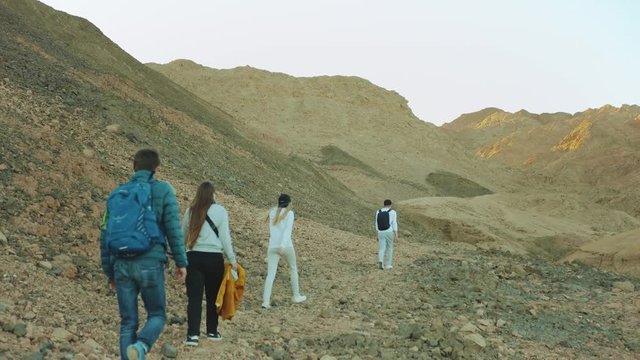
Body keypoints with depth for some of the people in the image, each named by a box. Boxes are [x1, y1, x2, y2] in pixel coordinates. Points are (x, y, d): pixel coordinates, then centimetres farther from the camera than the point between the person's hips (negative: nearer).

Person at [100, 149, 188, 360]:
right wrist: (181, 262, 0)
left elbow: (105, 234, 12)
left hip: (122, 265, 3)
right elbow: (173, 228, -5)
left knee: (128, 322, 11)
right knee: (157, 315, 10)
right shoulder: (163, 190, 2)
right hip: (150, 263, -3)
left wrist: (109, 271, 18)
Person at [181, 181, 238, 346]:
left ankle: (193, 334, -10)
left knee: (194, 297, 0)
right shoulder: (220, 211, -3)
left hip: (193, 257, 1)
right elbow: (225, 237, -4)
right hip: (214, 258, -1)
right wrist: (232, 260, 2)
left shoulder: (191, 211, 5)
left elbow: (183, 235, 13)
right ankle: (212, 332, 23)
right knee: (213, 296, 13)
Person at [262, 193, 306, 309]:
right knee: (293, 269, 21)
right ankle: (296, 296, 30)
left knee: (270, 274, -2)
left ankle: (266, 301, -17)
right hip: (286, 246, -3)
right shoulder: (289, 213, -2)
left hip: (272, 247, 3)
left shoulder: (272, 212, 11)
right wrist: (283, 245, -23)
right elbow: (288, 229, -15)